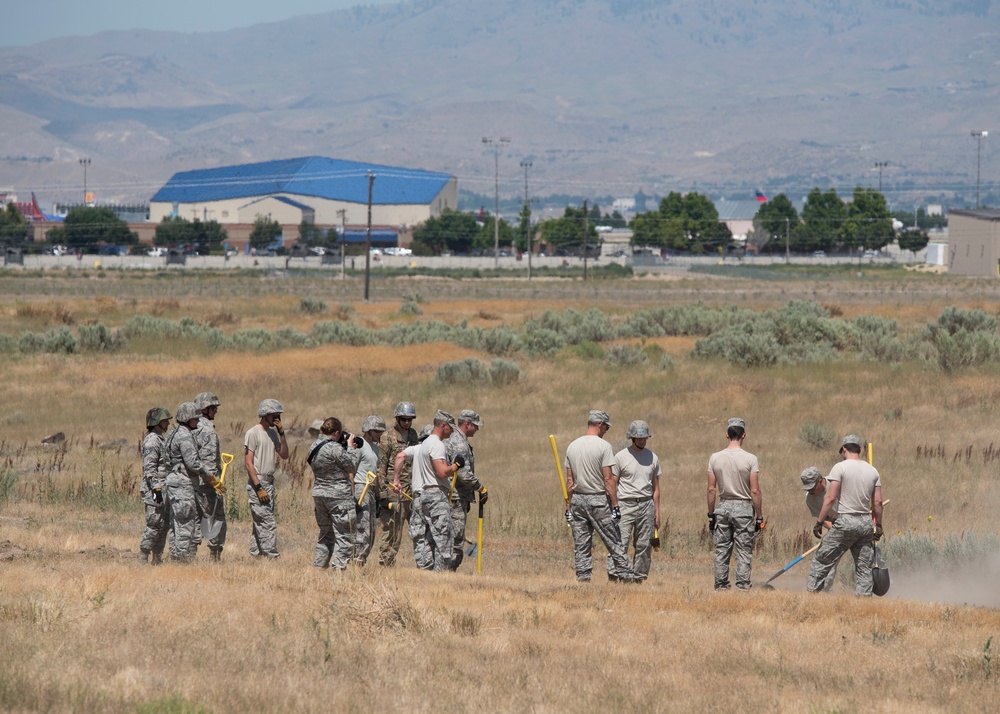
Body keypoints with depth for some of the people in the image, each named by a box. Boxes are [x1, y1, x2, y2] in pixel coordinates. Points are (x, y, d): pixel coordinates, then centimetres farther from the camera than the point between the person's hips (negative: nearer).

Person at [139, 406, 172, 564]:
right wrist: (156, 489, -24)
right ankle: (143, 559, -8)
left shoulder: (160, 440, 19)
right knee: (154, 525, -10)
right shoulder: (151, 441, -12)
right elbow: (150, 468, -19)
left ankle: (158, 559, 12)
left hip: (163, 490, 10)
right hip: (154, 489, -10)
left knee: (164, 525, 9)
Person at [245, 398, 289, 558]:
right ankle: (271, 556, -14)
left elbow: (284, 455, 11)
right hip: (257, 483, -8)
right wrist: (259, 488, -19)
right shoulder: (253, 433, -9)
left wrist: (281, 433, 0)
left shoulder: (273, 433, 15)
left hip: (269, 483, 8)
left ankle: (255, 555, 15)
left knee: (260, 523, 11)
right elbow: (248, 462, -14)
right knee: (268, 523, -12)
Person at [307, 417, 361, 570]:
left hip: (319, 493, 8)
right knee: (344, 535, -1)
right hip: (339, 496, -8)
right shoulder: (335, 449, -19)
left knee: (326, 533, 19)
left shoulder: (315, 446, 6)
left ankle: (318, 565, 20)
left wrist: (344, 445, 10)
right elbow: (351, 466, -10)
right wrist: (351, 447, 2)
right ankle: (338, 567, -5)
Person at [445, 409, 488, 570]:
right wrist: (481, 488, -10)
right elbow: (464, 475, -22)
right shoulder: (460, 444, -15)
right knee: (456, 541, -8)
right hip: (457, 497, -10)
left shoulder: (451, 440, 18)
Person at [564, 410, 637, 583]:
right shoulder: (603, 446, -10)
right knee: (613, 541, 1)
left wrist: (568, 506, 13)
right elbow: (608, 479, -13)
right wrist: (615, 505, -10)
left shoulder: (572, 446, 6)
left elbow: (570, 480, 9)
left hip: (577, 499, 5)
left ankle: (583, 577, 5)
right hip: (598, 499, -5)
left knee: (581, 543, 7)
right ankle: (624, 574, 2)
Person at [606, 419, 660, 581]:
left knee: (644, 545, 4)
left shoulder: (653, 458, 11)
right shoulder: (621, 457, -1)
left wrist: (657, 512, 12)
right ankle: (613, 574, -17)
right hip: (626, 505, -4)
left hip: (646, 505, 4)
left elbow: (655, 487, 16)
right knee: (620, 543, -13)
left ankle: (640, 577, 10)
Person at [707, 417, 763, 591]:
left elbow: (711, 489, 2)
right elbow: (755, 491, -10)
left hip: (723, 507, 3)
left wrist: (711, 515, 9)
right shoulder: (750, 459, -9)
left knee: (722, 550, 8)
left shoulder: (715, 458, 0)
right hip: (744, 507, -3)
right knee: (744, 550, 1)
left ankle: (721, 585, 8)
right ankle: (742, 586, -4)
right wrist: (759, 517, -3)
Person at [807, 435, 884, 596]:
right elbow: (878, 502, 8)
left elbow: (830, 498, -11)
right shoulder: (872, 471, 9)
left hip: (845, 522, -5)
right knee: (864, 567, 10)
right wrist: (878, 526, 17)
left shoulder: (840, 467, -6)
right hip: (866, 522, 5)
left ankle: (811, 592, 2)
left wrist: (819, 522, -7)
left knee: (821, 560, 3)